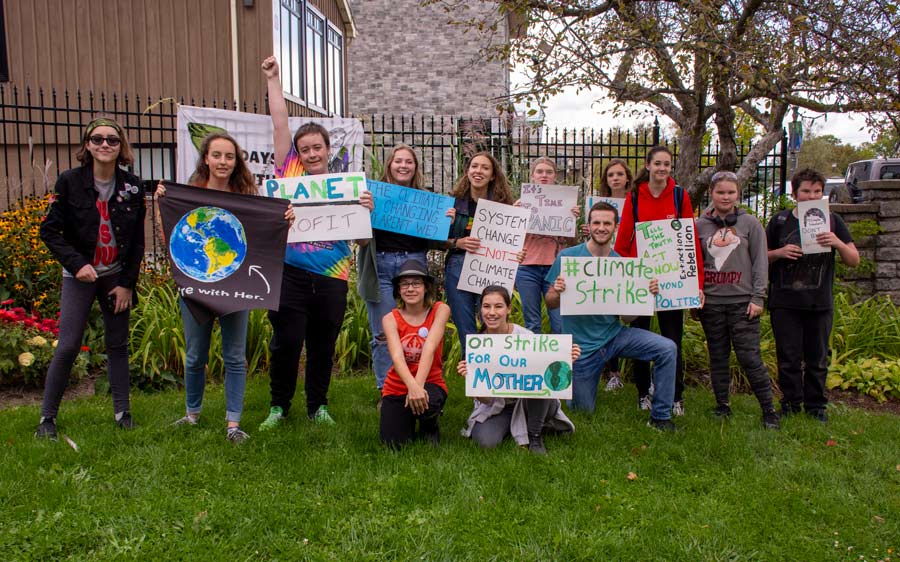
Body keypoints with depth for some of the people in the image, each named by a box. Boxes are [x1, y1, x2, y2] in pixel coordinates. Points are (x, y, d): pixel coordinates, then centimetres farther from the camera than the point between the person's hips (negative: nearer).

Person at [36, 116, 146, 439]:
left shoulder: (132, 186, -2)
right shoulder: (70, 182, -8)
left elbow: (137, 240, 2)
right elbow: (49, 231, -5)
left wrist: (127, 283, -1)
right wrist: (77, 264, -16)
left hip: (117, 276, 2)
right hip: (80, 275, -2)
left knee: (118, 345, 8)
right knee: (68, 346, -5)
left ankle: (122, 412, 17)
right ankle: (47, 417, 9)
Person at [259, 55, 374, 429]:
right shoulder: (289, 170, 5)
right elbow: (280, 123, 5)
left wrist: (367, 210, -15)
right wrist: (273, 79, 6)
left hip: (331, 276, 2)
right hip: (289, 272, -1)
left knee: (323, 346, 10)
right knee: (286, 342, 0)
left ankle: (318, 406, 25)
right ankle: (279, 405, 18)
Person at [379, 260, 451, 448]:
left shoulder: (440, 310, -9)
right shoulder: (390, 319, -6)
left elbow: (429, 348, -23)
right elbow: (397, 356, -23)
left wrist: (418, 386, -37)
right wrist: (412, 385, -43)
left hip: (430, 383, -1)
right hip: (397, 387, 2)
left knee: (426, 402, -37)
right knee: (393, 444, -15)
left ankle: (429, 427, 2)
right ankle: (408, 420, 22)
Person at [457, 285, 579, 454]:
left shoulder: (525, 336, -16)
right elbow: (485, 399, -15)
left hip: (532, 403, -1)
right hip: (497, 407, 1)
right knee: (485, 441, -30)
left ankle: (535, 435, -10)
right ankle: (510, 427, 5)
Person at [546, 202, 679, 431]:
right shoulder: (568, 256, -11)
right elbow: (550, 303, -8)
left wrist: (648, 293, -17)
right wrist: (557, 293, -30)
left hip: (615, 334, 3)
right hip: (582, 344, -2)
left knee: (667, 348, -19)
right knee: (584, 410, 8)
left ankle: (660, 416, -2)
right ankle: (579, 381, 44)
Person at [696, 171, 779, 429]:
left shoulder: (750, 223, 4)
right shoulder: (700, 225, 7)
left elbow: (760, 262, 2)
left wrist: (758, 298, -5)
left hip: (742, 301, -2)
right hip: (711, 302, 2)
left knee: (749, 356, -5)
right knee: (718, 356, 10)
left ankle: (769, 409, 8)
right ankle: (722, 406, 21)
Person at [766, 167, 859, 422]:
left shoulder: (831, 221, 6)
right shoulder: (780, 221, 4)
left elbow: (854, 261, 4)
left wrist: (838, 243, -15)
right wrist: (780, 253, -12)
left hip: (820, 303, 1)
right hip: (784, 303, -1)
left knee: (817, 359, 8)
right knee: (789, 358, 4)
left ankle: (815, 406, 21)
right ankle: (791, 404, 17)